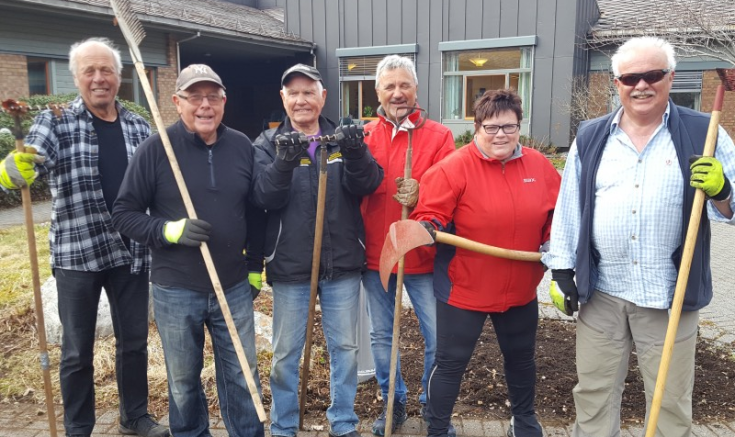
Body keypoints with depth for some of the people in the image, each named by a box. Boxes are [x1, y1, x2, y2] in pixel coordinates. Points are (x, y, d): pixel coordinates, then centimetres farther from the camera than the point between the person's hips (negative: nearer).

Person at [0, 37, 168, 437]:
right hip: (76, 254, -2)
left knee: (134, 340, 15)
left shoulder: (139, 126, 5)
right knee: (77, 350, 10)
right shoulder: (55, 122, -4)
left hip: (131, 253, 3)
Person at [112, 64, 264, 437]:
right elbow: (124, 215, -5)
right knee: (183, 380, 15)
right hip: (176, 292, -2)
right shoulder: (156, 148, -8)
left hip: (234, 287, 2)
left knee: (242, 375, 14)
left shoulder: (242, 147, 2)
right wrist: (170, 230, -20)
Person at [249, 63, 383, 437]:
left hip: (342, 265, 1)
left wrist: (356, 154, -32)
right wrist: (284, 162, -31)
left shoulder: (342, 139, 3)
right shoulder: (268, 144, 0)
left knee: (345, 348, 13)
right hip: (290, 266, -1)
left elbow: (367, 184, -12)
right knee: (285, 353, 11)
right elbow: (263, 198, -13)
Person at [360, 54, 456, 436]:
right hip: (375, 254, 2)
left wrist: (422, 195, -26)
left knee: (438, 338, 7)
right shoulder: (365, 136, 3)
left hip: (423, 255, -2)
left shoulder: (439, 136, -3)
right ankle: (394, 402, 37)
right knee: (381, 336, 16)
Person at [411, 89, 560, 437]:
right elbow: (430, 212, -18)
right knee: (451, 363, 5)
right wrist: (428, 228, -39)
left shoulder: (539, 166, 1)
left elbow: (558, 212, 11)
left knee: (521, 356, 24)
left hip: (520, 288, 5)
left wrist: (553, 241, -5)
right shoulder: (454, 167, -15)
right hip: (463, 288, -5)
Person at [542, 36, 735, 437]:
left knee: (670, 405, 13)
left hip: (671, 297, -1)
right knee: (593, 394, 15)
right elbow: (569, 208, 6)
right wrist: (561, 269, 3)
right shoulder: (590, 138, 5)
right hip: (600, 292, 2)